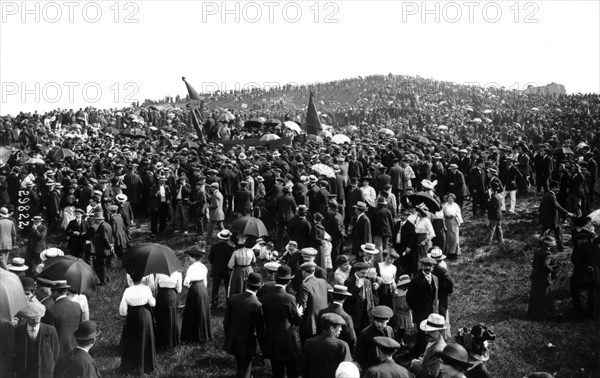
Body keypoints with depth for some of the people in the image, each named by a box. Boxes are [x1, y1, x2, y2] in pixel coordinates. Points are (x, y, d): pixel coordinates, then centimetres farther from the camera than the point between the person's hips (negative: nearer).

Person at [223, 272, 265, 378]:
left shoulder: (233, 298, -9)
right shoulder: (257, 305, -22)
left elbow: (226, 321, 1)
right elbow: (260, 329, -13)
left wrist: (228, 339, 16)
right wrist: (263, 348, 1)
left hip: (232, 342, 5)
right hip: (247, 345, -5)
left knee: (240, 368, 26)